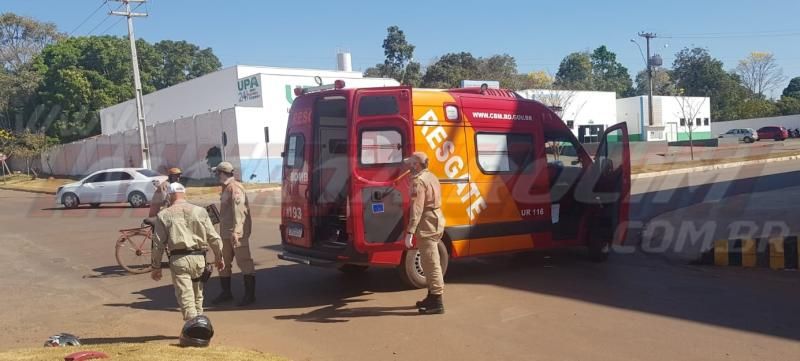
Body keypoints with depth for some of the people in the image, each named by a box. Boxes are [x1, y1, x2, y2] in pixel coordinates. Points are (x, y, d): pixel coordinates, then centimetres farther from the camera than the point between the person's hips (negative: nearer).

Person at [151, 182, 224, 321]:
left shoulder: (164, 215, 3)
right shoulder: (200, 211, 7)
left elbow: (158, 243, 2)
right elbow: (213, 237, 7)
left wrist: (156, 267, 11)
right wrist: (219, 257, 19)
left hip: (178, 259, -3)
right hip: (198, 258, 3)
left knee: (185, 297, -5)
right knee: (197, 296, 19)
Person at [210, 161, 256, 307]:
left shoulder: (235, 188, -15)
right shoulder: (226, 188, 17)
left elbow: (238, 210, -23)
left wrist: (236, 231, -28)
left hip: (237, 232, -11)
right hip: (226, 232, 11)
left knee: (244, 261, -5)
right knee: (223, 262, 14)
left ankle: (250, 294, 0)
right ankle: (226, 293, 25)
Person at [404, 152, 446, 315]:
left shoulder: (419, 181, -16)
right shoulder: (431, 177, 15)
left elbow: (417, 208, -25)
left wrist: (410, 232, -29)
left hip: (427, 225, -10)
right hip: (436, 220, 10)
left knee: (431, 263, -7)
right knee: (430, 262, 18)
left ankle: (436, 302, -5)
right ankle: (432, 296, 27)